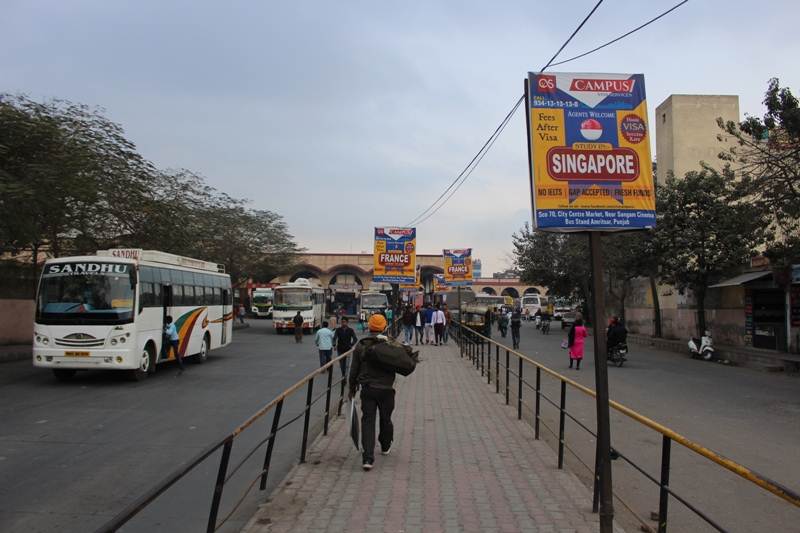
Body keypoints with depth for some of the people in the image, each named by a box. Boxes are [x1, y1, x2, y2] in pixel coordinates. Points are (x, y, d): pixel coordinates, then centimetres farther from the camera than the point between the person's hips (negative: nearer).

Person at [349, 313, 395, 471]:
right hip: (386, 389, 0)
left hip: (367, 390, 0)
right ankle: (385, 446, 41)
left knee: (367, 421, 1)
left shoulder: (360, 346, -2)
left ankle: (367, 458, -9)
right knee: (385, 419, 20)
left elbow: (354, 369, 3)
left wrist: (352, 388, 13)